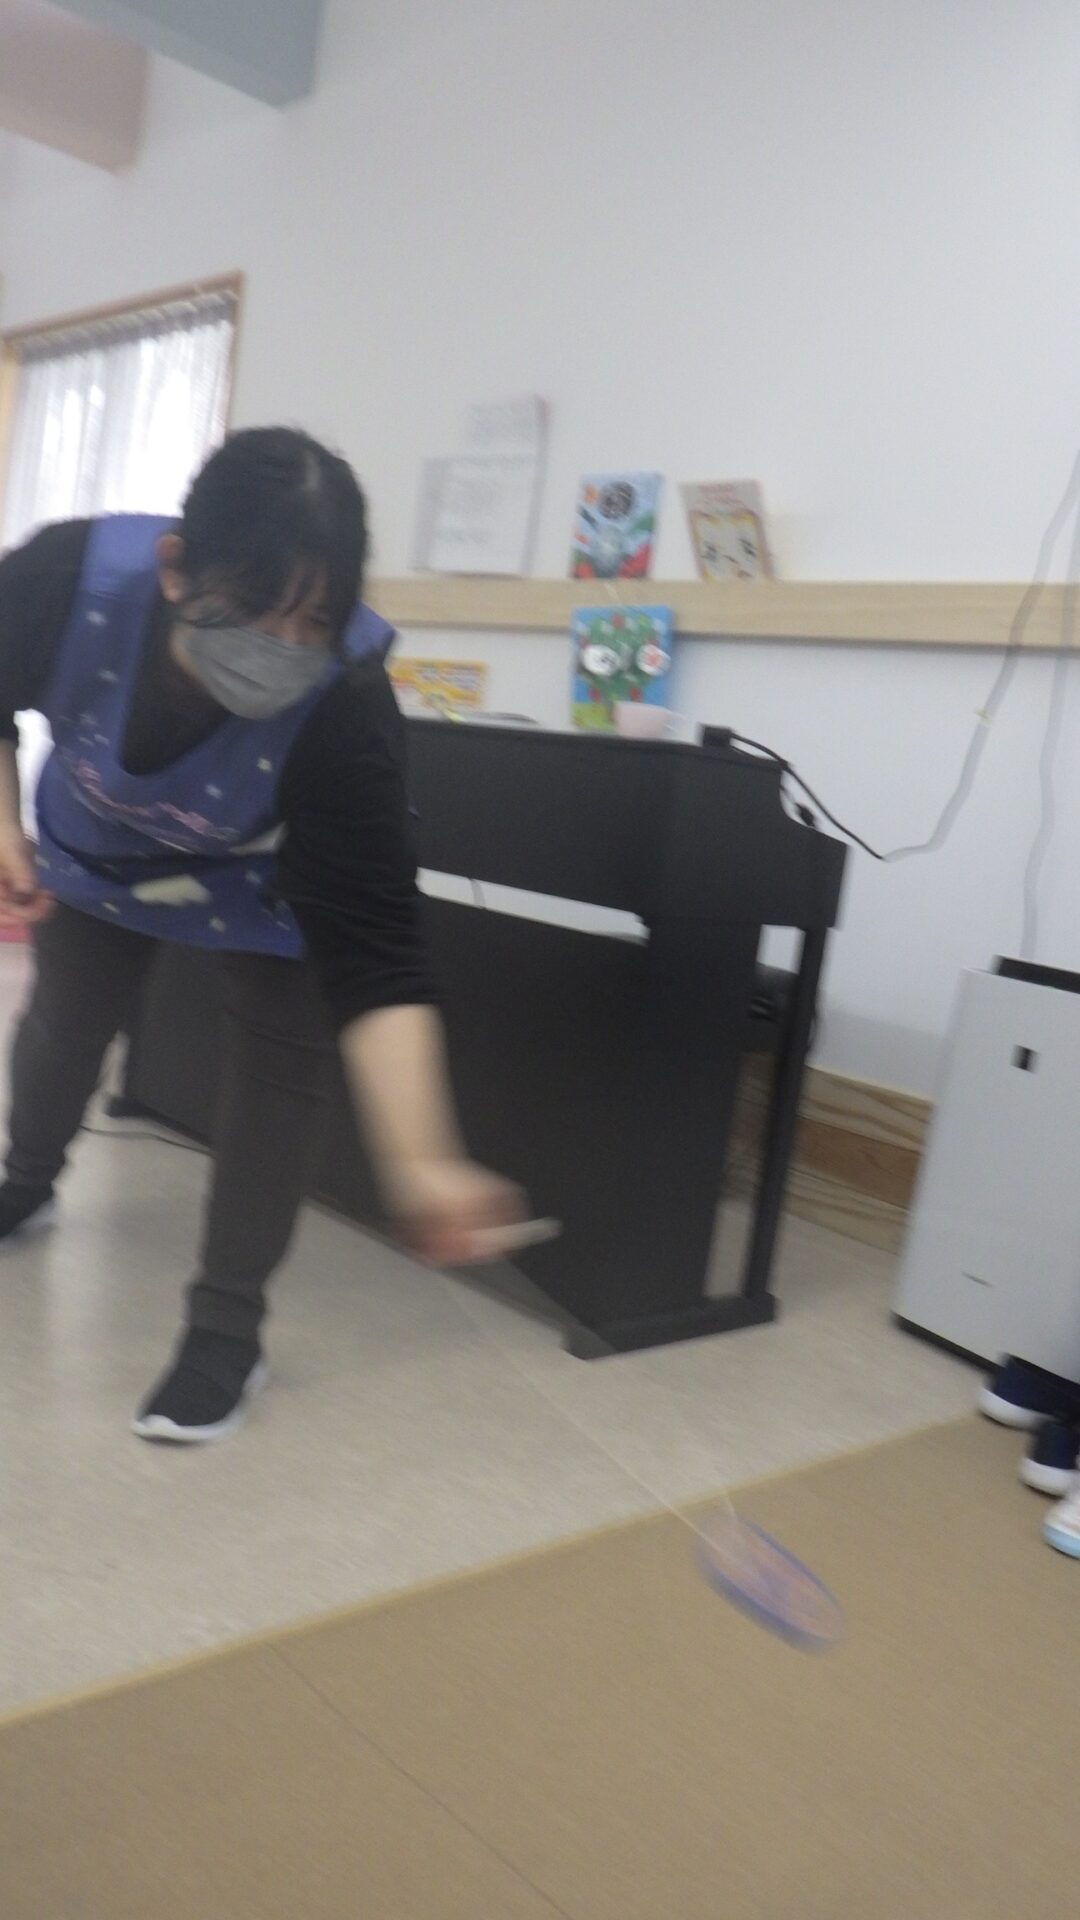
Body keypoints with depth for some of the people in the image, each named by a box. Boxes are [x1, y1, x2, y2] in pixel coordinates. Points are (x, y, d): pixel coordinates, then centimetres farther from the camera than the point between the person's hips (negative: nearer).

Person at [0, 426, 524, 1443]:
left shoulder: (344, 710, -43)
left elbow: (374, 959, -45)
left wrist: (423, 1162, -53)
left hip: (265, 881, -2)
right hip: (96, 847, 3)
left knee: (280, 1060, -13)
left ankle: (225, 1326, 4)